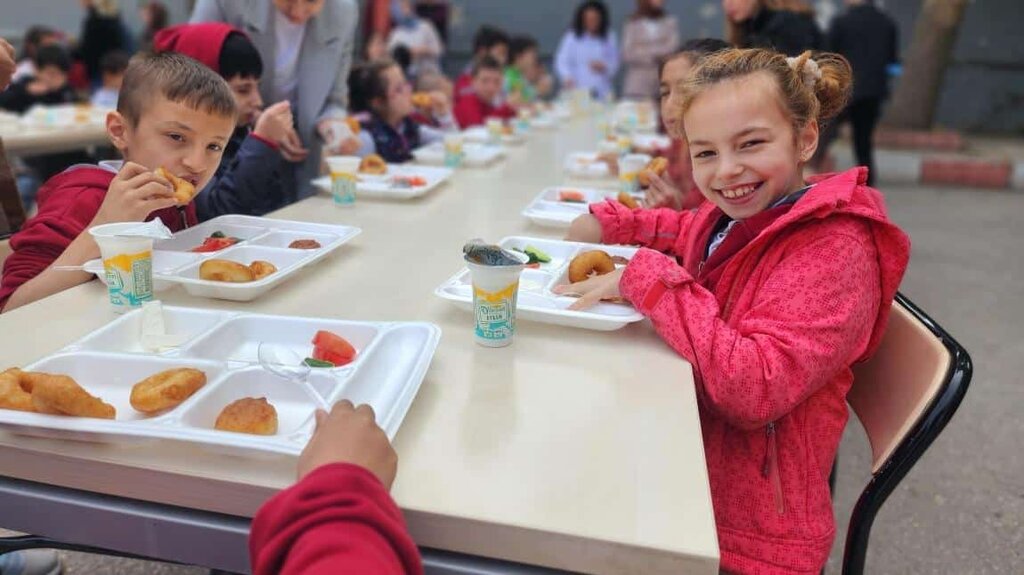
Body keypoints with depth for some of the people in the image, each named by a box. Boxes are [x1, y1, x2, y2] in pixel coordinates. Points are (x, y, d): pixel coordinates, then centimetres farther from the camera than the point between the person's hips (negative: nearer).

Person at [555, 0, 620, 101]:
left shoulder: (609, 37, 10)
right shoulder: (571, 37, 3)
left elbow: (614, 64, 12)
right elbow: (561, 61, -7)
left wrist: (604, 67, -10)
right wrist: (567, 77, -26)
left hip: (602, 93, 2)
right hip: (578, 92, -2)